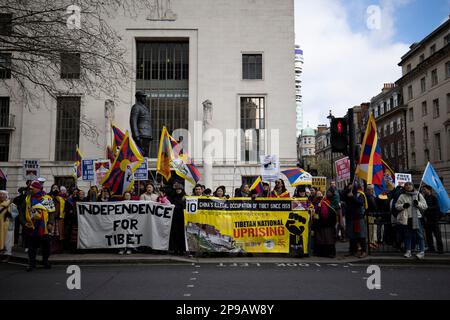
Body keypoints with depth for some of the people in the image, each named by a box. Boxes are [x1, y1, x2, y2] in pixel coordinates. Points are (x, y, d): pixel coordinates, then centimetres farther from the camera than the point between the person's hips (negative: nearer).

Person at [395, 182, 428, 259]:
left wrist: (418, 203, -12)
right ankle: (408, 251, 15)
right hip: (405, 219, 1)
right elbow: (397, 206, 8)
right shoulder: (402, 196, 9)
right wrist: (403, 206, -11)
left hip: (416, 218, -1)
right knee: (407, 235, 7)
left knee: (419, 235, -5)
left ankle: (422, 251, -1)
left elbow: (425, 206, 6)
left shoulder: (418, 195, 8)